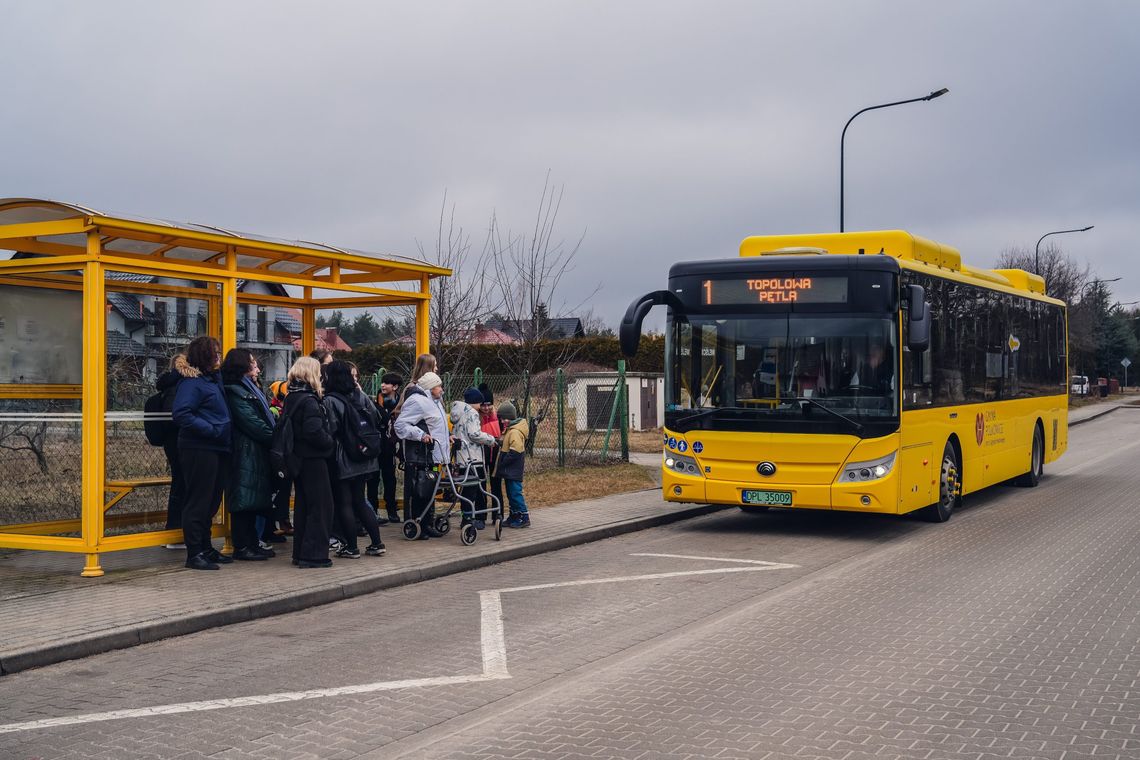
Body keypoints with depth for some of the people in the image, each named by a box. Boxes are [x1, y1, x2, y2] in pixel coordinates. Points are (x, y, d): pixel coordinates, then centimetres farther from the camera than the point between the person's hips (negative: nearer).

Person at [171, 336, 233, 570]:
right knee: (198, 501, -4)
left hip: (218, 450, 9)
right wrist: (211, 430, -22)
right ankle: (194, 553, 2)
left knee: (211, 501, 15)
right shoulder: (192, 382, -12)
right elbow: (182, 415, -22)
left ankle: (206, 548, 25)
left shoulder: (213, 379, 16)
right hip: (199, 449, -9)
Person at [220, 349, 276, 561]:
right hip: (246, 454, -10)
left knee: (254, 501, 12)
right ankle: (241, 547, -2)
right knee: (244, 499, -6)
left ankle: (252, 544, 17)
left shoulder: (250, 390, 21)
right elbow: (253, 424, -17)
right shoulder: (235, 392, -10)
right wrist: (276, 439, -11)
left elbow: (265, 419, 17)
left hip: (257, 454, 10)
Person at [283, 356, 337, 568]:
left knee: (303, 505, 15)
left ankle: (300, 553, 20)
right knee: (321, 505, -3)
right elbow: (314, 431, -26)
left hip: (298, 458, 9)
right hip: (313, 458, -9)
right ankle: (313, 554, -4)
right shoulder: (309, 400, -17)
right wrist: (330, 442, -9)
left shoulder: (291, 398, 11)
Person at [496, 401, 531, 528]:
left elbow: (514, 452, -24)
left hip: (513, 470, -11)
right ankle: (514, 517, 22)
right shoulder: (509, 429, 14)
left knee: (515, 492, -8)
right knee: (511, 493, 15)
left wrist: (502, 464, -18)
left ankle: (524, 518, -4)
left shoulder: (515, 432, -18)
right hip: (510, 470, 11)